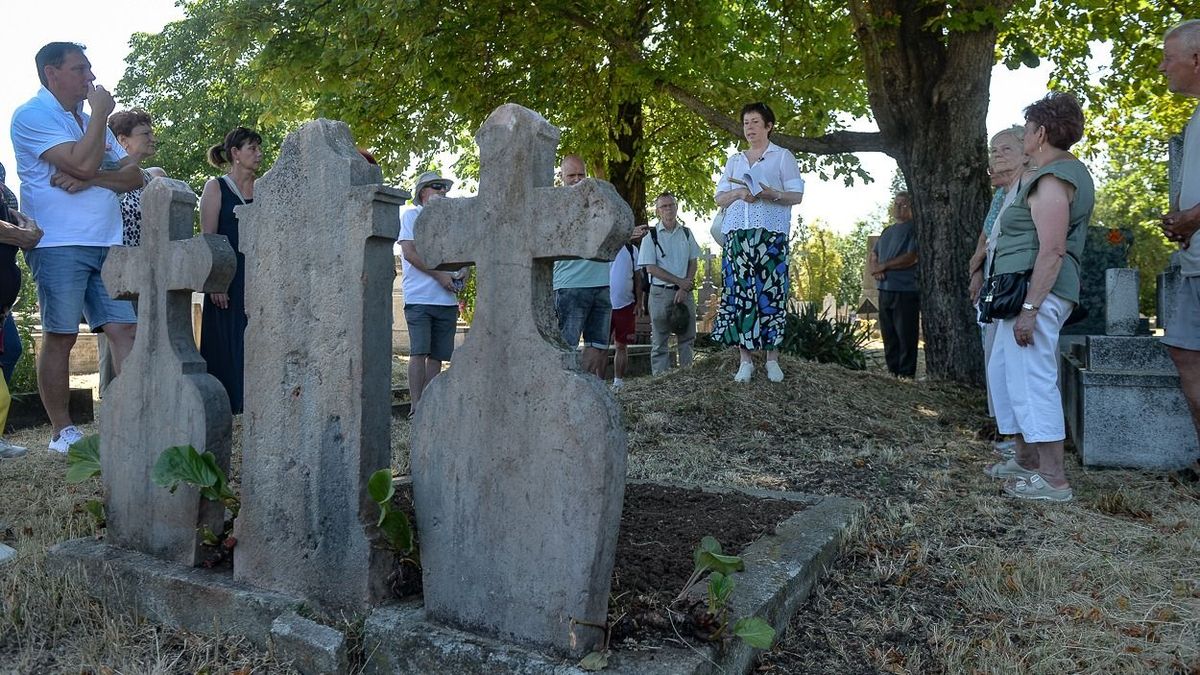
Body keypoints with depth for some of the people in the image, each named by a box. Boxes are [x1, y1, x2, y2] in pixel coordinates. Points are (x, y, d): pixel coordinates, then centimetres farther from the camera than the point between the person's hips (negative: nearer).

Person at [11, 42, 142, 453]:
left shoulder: (90, 121, 21)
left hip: (107, 245, 6)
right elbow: (84, 162, -17)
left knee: (126, 330, -3)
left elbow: (134, 176, 10)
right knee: (60, 338, -2)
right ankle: (62, 432, 6)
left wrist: (89, 180, -8)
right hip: (59, 245, -6)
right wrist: (100, 113, -4)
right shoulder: (32, 116, -2)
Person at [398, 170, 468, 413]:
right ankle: (416, 405, -9)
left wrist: (464, 271, -3)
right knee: (419, 351, -10)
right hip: (419, 297, -5)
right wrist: (439, 275, -12)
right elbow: (409, 252, -5)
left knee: (437, 354, 3)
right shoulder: (411, 216, 7)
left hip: (447, 298, 5)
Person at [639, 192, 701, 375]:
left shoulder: (686, 233, 8)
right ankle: (660, 378, 4)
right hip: (661, 292, -3)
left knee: (687, 336, 6)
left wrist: (684, 289, -6)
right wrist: (679, 281, -11)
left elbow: (693, 262, 7)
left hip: (684, 291, 3)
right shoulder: (651, 236, -2)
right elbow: (651, 268, -8)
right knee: (660, 341, 0)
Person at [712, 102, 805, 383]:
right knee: (739, 291, -5)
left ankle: (772, 359, -2)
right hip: (738, 233, 3)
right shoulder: (734, 160, 21)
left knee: (770, 292, -8)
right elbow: (719, 198, 16)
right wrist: (738, 193, -5)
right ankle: (745, 359, -2)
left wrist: (772, 194, -14)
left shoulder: (782, 156, 11)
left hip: (771, 234, -3)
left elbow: (796, 195, 5)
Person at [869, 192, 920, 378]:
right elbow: (872, 258, 21)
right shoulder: (887, 231, 20)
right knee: (889, 335, 10)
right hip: (885, 291, 7)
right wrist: (874, 268, -3)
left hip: (906, 291, -7)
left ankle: (906, 375, 0)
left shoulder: (914, 228, -3)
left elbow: (911, 258, -15)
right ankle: (893, 373, 17)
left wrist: (883, 266, -11)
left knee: (906, 336, -5)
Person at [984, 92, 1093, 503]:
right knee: (1003, 372, 17)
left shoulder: (1052, 179, -13)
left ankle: (1053, 479, -5)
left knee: (1032, 379, -9)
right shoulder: (1064, 172, 20)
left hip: (1036, 292, -11)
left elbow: (1053, 249, -22)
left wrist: (1030, 307, -24)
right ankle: (1027, 460, 26)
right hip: (1023, 291, 11)